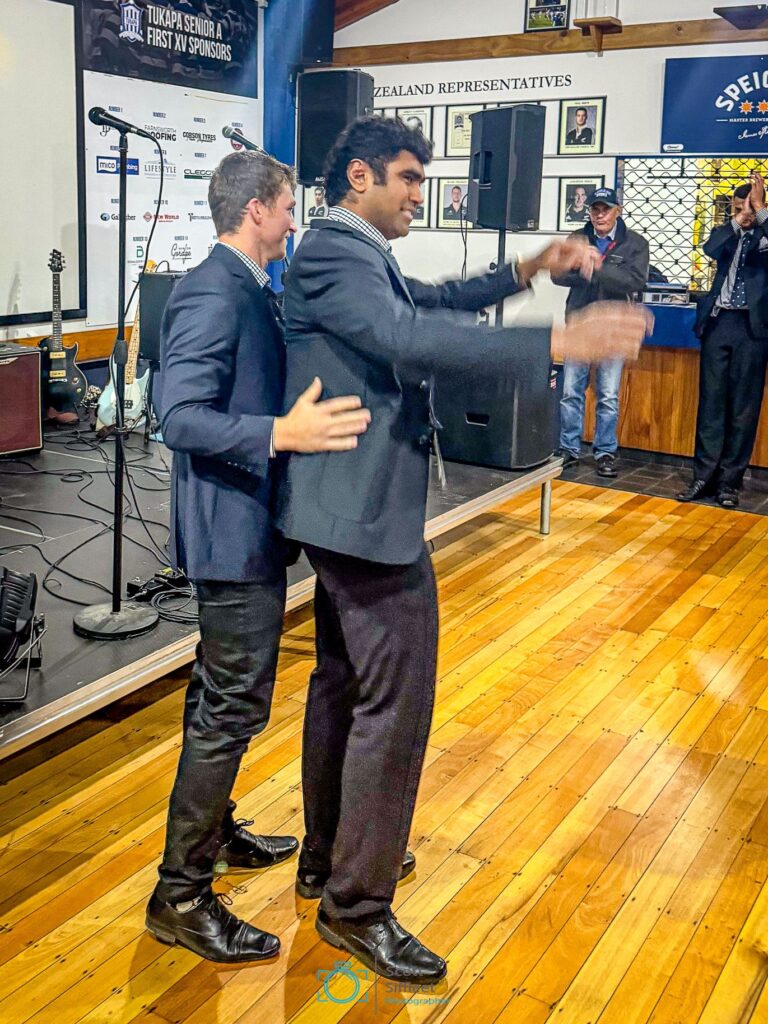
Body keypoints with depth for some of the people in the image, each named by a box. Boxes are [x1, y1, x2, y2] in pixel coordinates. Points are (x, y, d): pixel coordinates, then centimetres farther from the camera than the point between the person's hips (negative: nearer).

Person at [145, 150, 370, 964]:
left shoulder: (249, 290, 12)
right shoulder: (212, 296, -19)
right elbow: (180, 416, -27)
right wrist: (283, 433, -36)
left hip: (251, 527, 11)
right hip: (232, 531, -11)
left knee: (221, 696, 21)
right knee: (233, 707, -3)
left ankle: (213, 832, 39)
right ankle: (179, 896, 10)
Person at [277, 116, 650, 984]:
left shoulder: (356, 252, 15)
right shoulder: (332, 253, -17)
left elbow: (428, 302, 22)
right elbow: (411, 337, -31)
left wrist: (525, 271, 8)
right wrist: (558, 343, -35)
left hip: (350, 507, 11)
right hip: (368, 511, -11)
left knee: (344, 681, 19)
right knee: (395, 698, -4)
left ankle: (329, 855, 35)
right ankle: (358, 905, 10)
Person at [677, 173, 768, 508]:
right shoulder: (725, 233, 11)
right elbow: (710, 249, -10)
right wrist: (736, 221, -15)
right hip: (718, 322, 2)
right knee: (711, 400, 3)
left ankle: (729, 480, 6)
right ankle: (704, 475, 7)